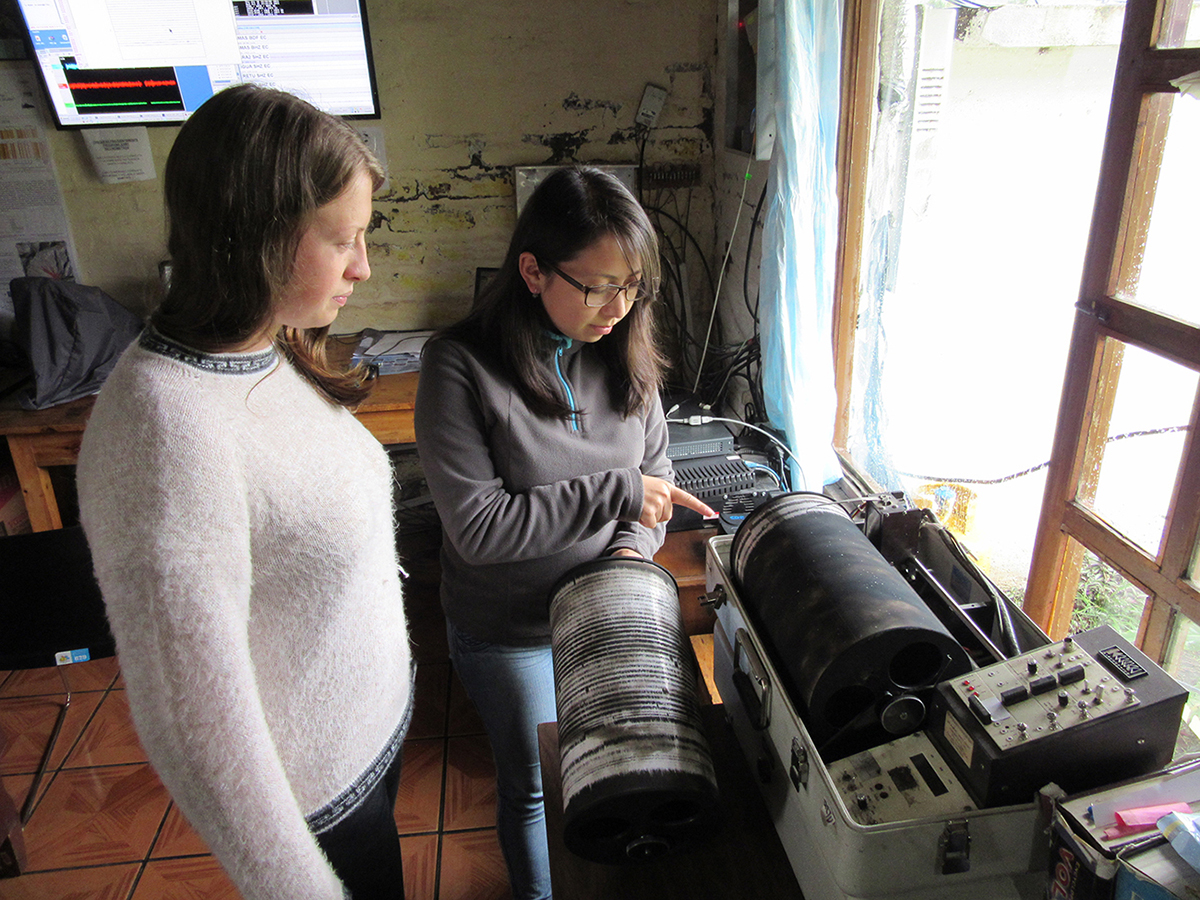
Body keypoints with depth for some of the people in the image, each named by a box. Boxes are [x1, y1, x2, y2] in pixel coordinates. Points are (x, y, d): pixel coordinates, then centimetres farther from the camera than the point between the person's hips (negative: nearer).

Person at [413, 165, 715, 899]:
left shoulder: (622, 351, -8)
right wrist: (617, 493, -28)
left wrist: (633, 550, -17)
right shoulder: (462, 365, -23)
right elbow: (479, 527, -27)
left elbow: (655, 472, 2)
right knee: (533, 784, 18)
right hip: (511, 631, -4)